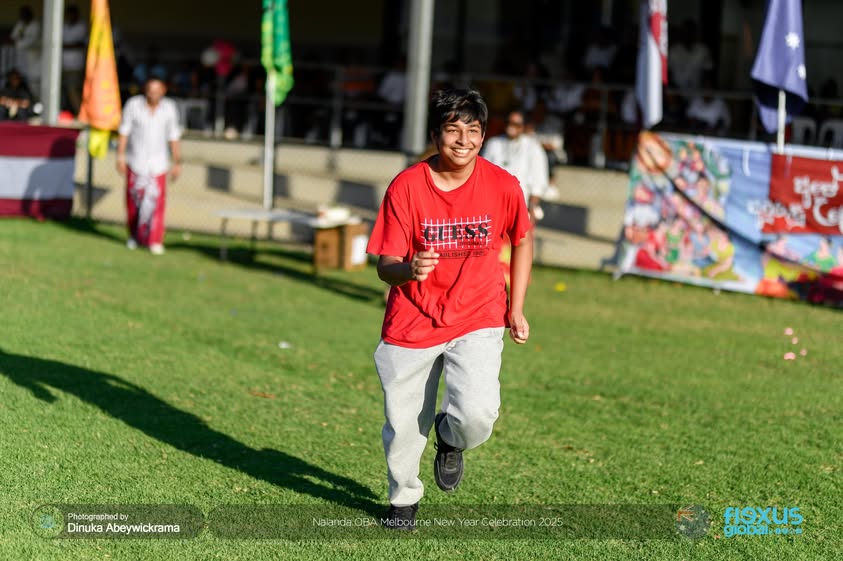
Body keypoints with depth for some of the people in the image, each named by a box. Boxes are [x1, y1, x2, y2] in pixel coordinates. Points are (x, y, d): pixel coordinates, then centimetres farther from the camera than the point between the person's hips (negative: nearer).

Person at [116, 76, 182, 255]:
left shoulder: (169, 108, -3)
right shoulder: (133, 105, -8)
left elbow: (173, 137, 4)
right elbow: (124, 132, -4)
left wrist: (177, 163, 3)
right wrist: (120, 156, -9)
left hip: (157, 164, 0)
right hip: (136, 162, 0)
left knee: (156, 200, -10)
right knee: (134, 200, 5)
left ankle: (155, 240, -6)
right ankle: (134, 235, 26)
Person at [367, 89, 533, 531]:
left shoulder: (502, 186, -9)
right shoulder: (406, 186, -12)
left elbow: (522, 241, 10)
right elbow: (385, 265, -10)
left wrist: (516, 309, 7)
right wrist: (409, 270, -33)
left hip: (477, 319, 0)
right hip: (412, 322, 0)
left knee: (477, 414, -21)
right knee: (402, 427, 6)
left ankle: (450, 437, 18)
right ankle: (403, 499, 37)